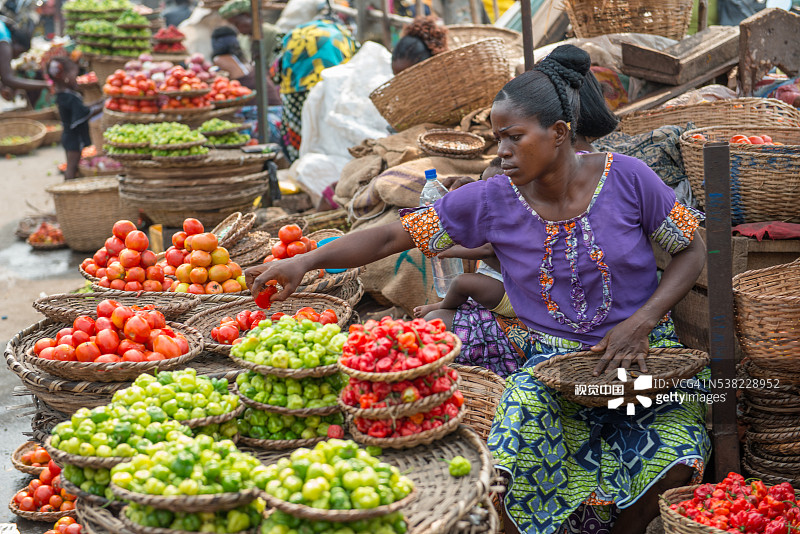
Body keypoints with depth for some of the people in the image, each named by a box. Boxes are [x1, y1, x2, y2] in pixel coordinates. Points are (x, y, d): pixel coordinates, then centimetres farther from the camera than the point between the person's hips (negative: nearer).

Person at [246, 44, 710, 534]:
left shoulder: (625, 177, -9)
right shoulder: (493, 201, -6)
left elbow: (692, 251, 0)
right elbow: (394, 236, -5)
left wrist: (640, 322, -13)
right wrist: (306, 261, -16)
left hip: (638, 350, -1)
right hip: (549, 357, 1)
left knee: (671, 467, -24)